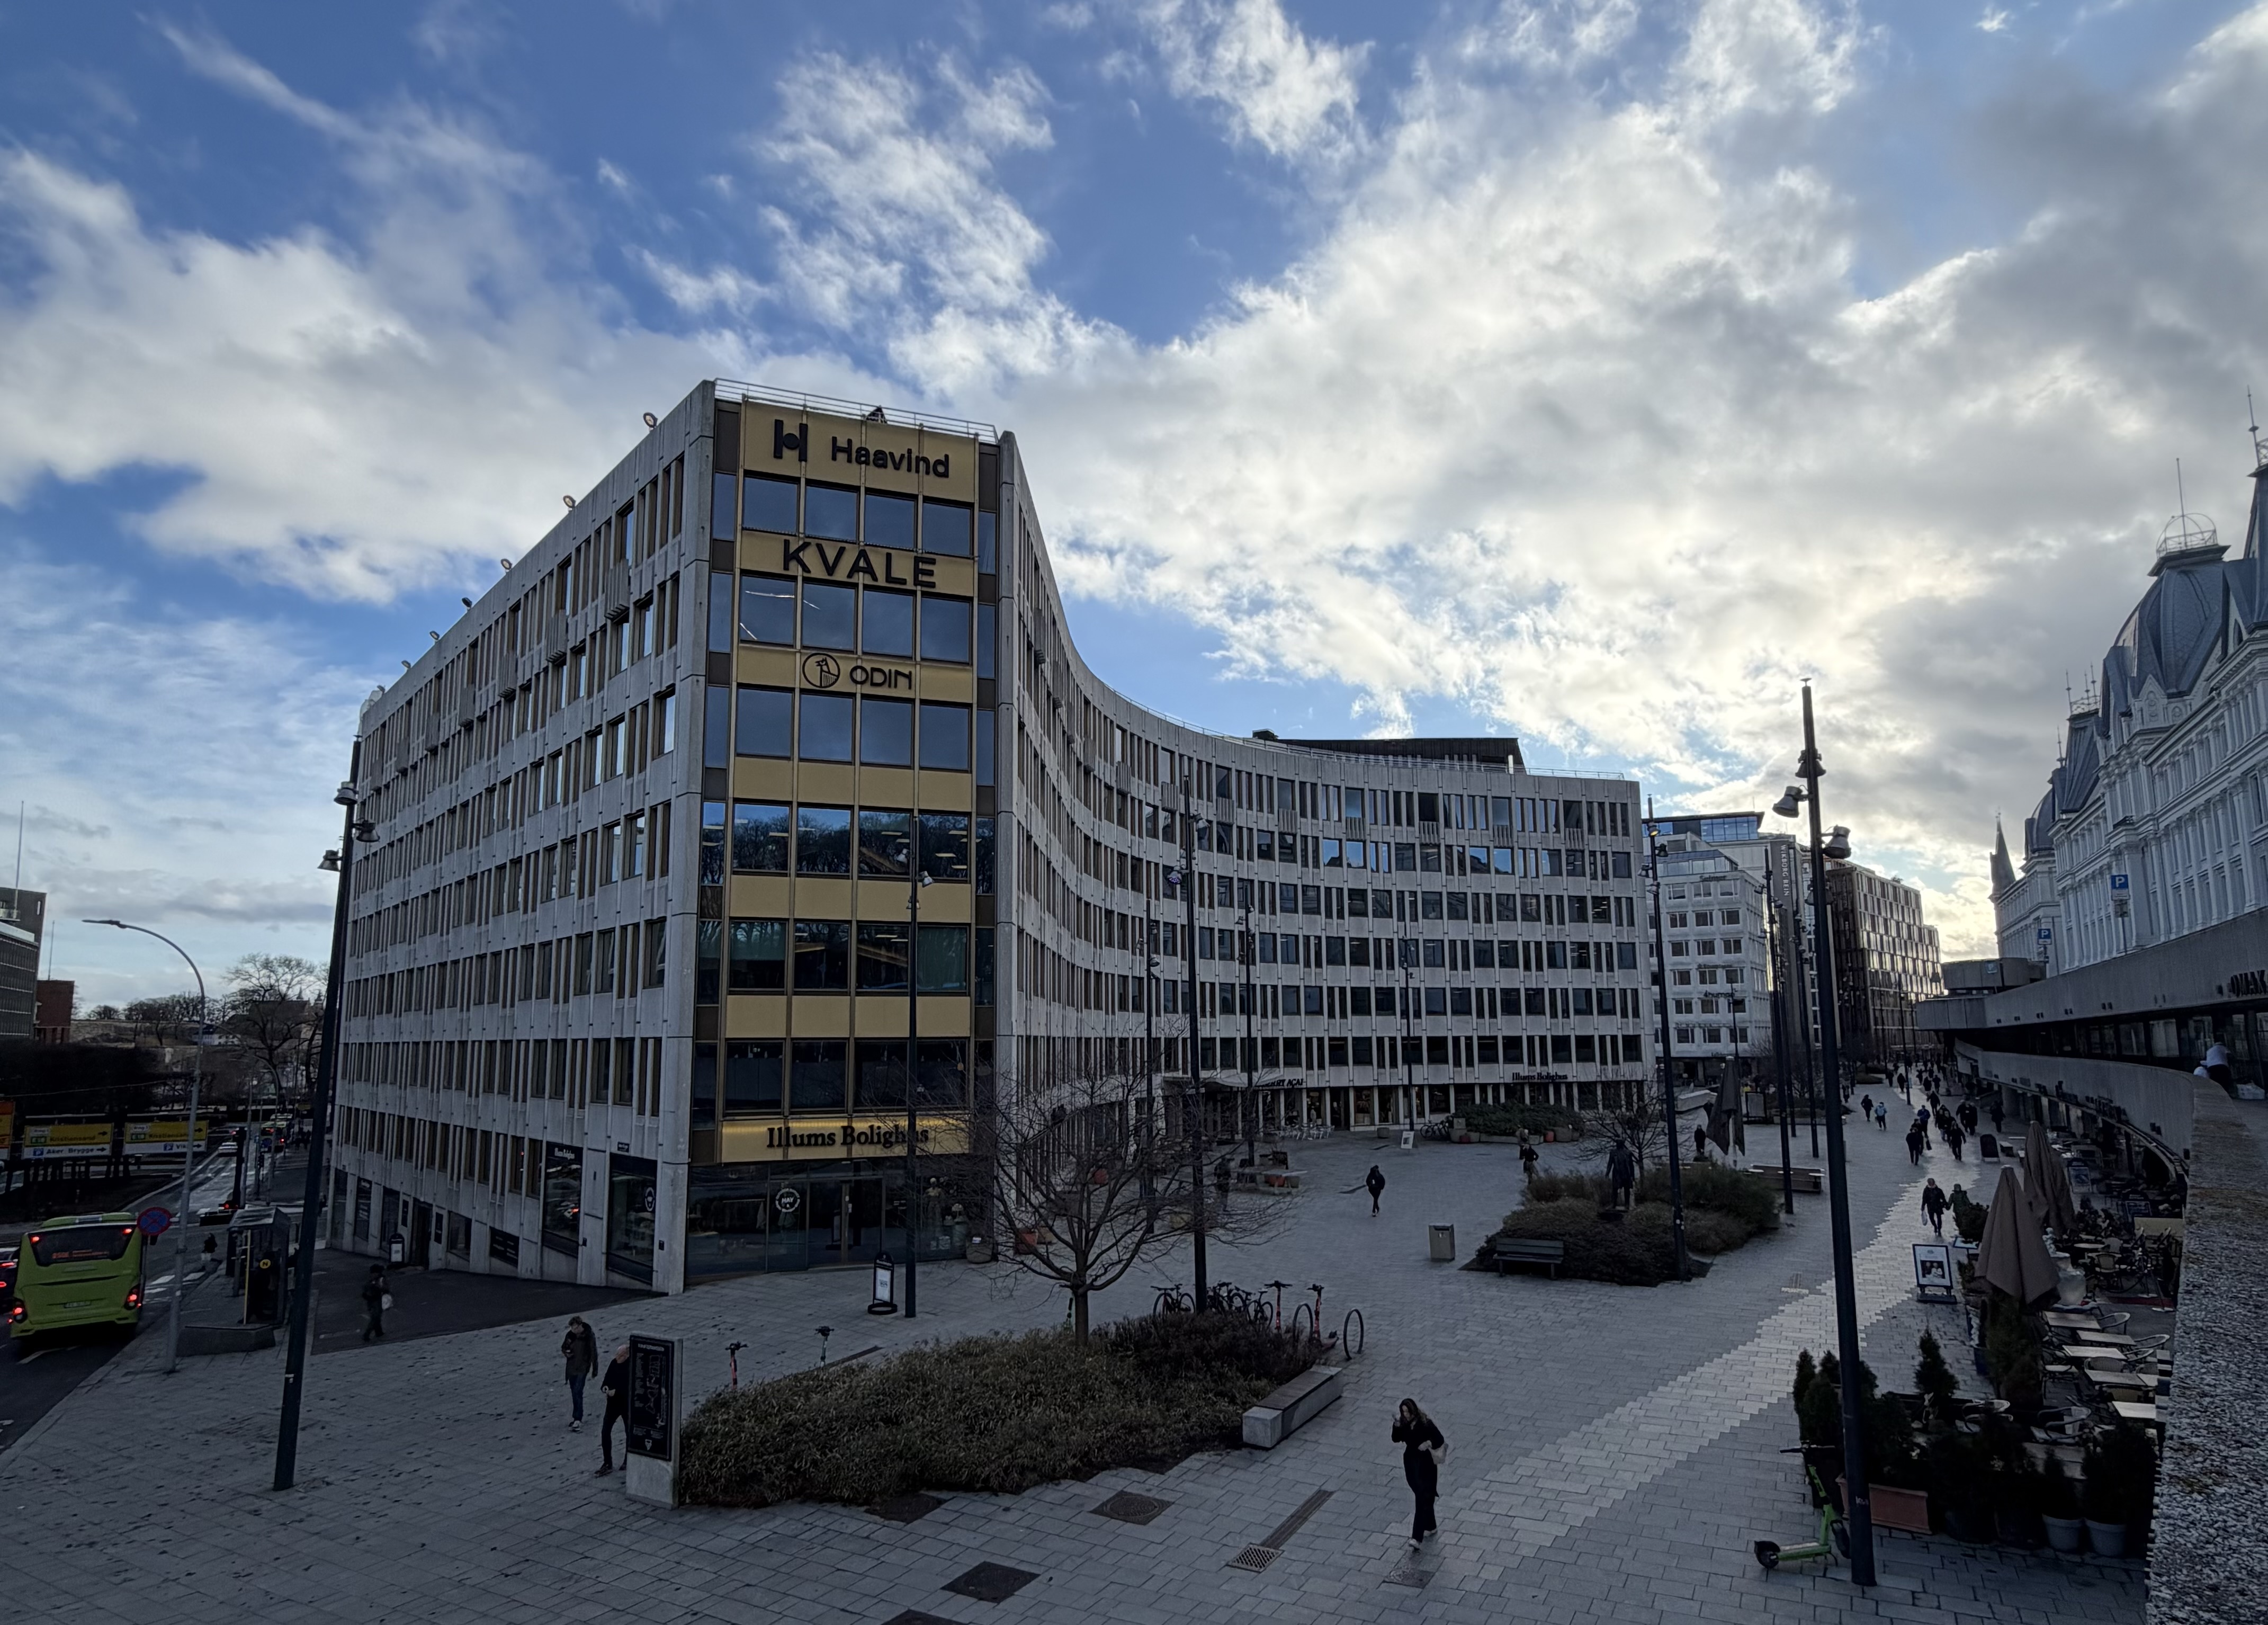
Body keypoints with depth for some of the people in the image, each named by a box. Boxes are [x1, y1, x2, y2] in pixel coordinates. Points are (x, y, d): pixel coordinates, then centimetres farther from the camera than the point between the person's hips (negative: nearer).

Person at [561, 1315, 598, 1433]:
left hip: (583, 1369, -5)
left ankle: (578, 1419, -14)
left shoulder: (589, 1336, -15)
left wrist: (593, 1371, -12)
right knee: (574, 1393, 14)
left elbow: (593, 1354, -11)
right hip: (571, 1368, 6)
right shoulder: (570, 1335, -1)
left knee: (578, 1392, -14)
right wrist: (566, 1353, -10)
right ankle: (577, 1417, 27)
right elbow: (564, 1347, 15)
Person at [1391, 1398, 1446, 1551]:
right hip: (1411, 1462, 5)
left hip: (1426, 1465, -5)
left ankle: (1417, 1538, -12)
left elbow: (1440, 1440, -13)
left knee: (1423, 1500, -8)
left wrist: (1429, 1443, -32)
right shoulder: (1404, 1424, -5)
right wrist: (1397, 1425, -24)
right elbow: (1396, 1439, -10)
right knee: (1425, 1498, 20)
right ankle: (1430, 1527, 39)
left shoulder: (1425, 1423, -18)